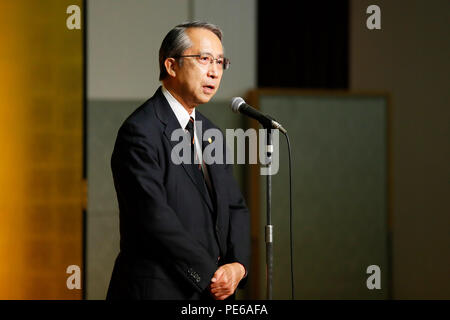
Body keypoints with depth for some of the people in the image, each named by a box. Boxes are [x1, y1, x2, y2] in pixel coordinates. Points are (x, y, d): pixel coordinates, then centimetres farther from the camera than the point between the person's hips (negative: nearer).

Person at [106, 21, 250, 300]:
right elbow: (154, 217, -19)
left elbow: (235, 207, 12)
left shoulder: (210, 133, 15)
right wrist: (209, 275, -16)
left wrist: (238, 265, -6)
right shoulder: (140, 131, -12)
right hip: (157, 290, -7)